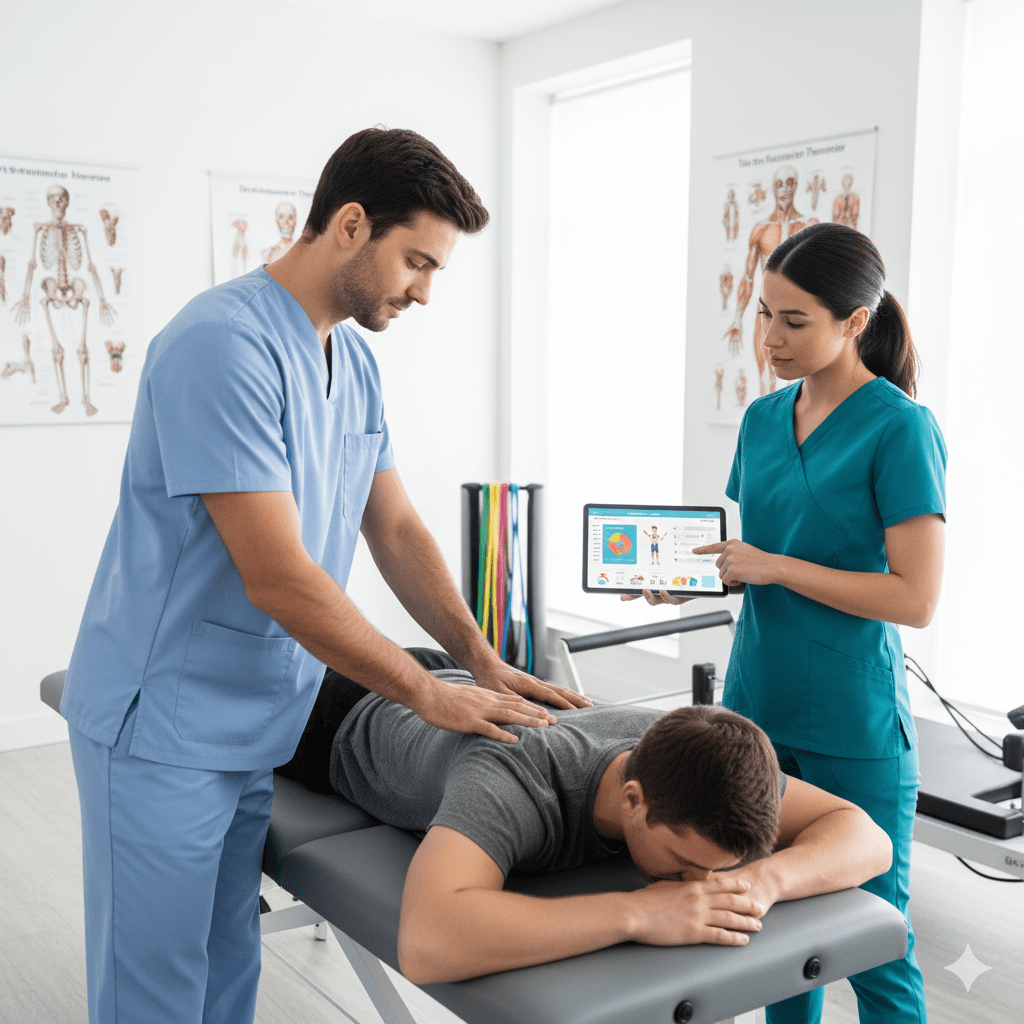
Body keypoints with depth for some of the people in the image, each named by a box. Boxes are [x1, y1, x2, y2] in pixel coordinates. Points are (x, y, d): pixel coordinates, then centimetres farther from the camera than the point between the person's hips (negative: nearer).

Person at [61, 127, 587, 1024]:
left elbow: (397, 529, 11)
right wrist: (430, 695, -17)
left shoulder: (356, 362, 7)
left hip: (264, 724, 8)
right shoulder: (223, 345, -22)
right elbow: (278, 578, -26)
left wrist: (483, 662, 0)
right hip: (166, 725, -8)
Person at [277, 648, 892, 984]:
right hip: (346, 722, -4)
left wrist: (765, 878, -52)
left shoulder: (681, 749, -36)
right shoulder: (512, 784, -52)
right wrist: (637, 911, -64)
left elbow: (868, 838, -31)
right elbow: (426, 945, -69)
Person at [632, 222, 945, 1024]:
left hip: (854, 728, -6)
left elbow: (915, 598, -17)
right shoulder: (764, 418, 7)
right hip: (757, 708, 6)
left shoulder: (899, 428, -13)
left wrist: (776, 566, -19)